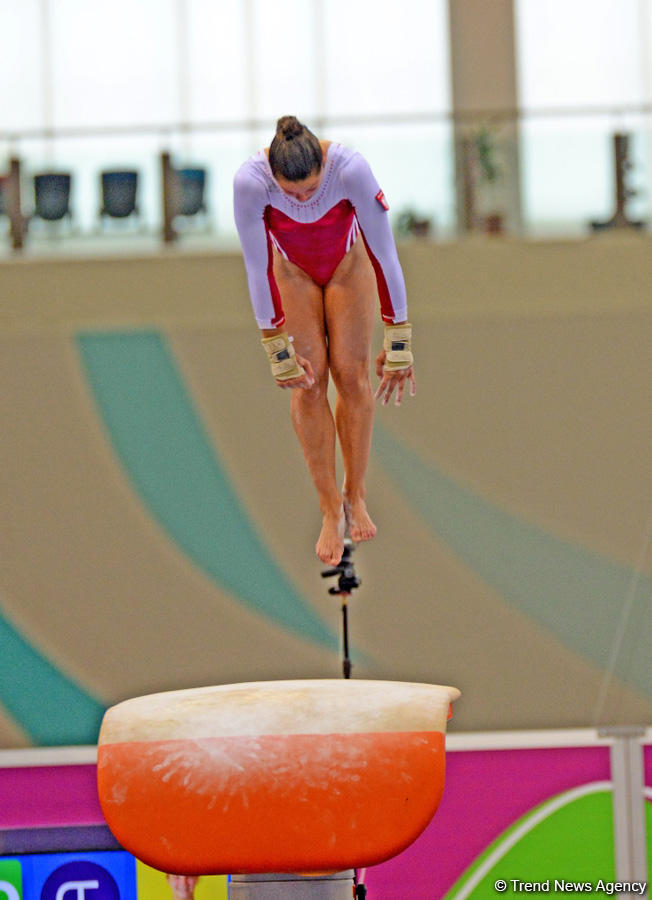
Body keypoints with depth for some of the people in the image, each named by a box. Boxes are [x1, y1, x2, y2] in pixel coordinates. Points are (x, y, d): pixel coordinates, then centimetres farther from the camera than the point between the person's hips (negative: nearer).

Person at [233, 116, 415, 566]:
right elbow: (257, 269, -26)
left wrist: (399, 344, -27)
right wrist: (278, 350, -21)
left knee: (352, 373, -7)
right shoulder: (251, 181, -37)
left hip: (348, 263, 0)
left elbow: (385, 254, -30)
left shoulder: (351, 169, -38)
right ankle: (331, 510, -2)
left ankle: (356, 497, 9)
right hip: (291, 270, 0)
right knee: (308, 381, -8)